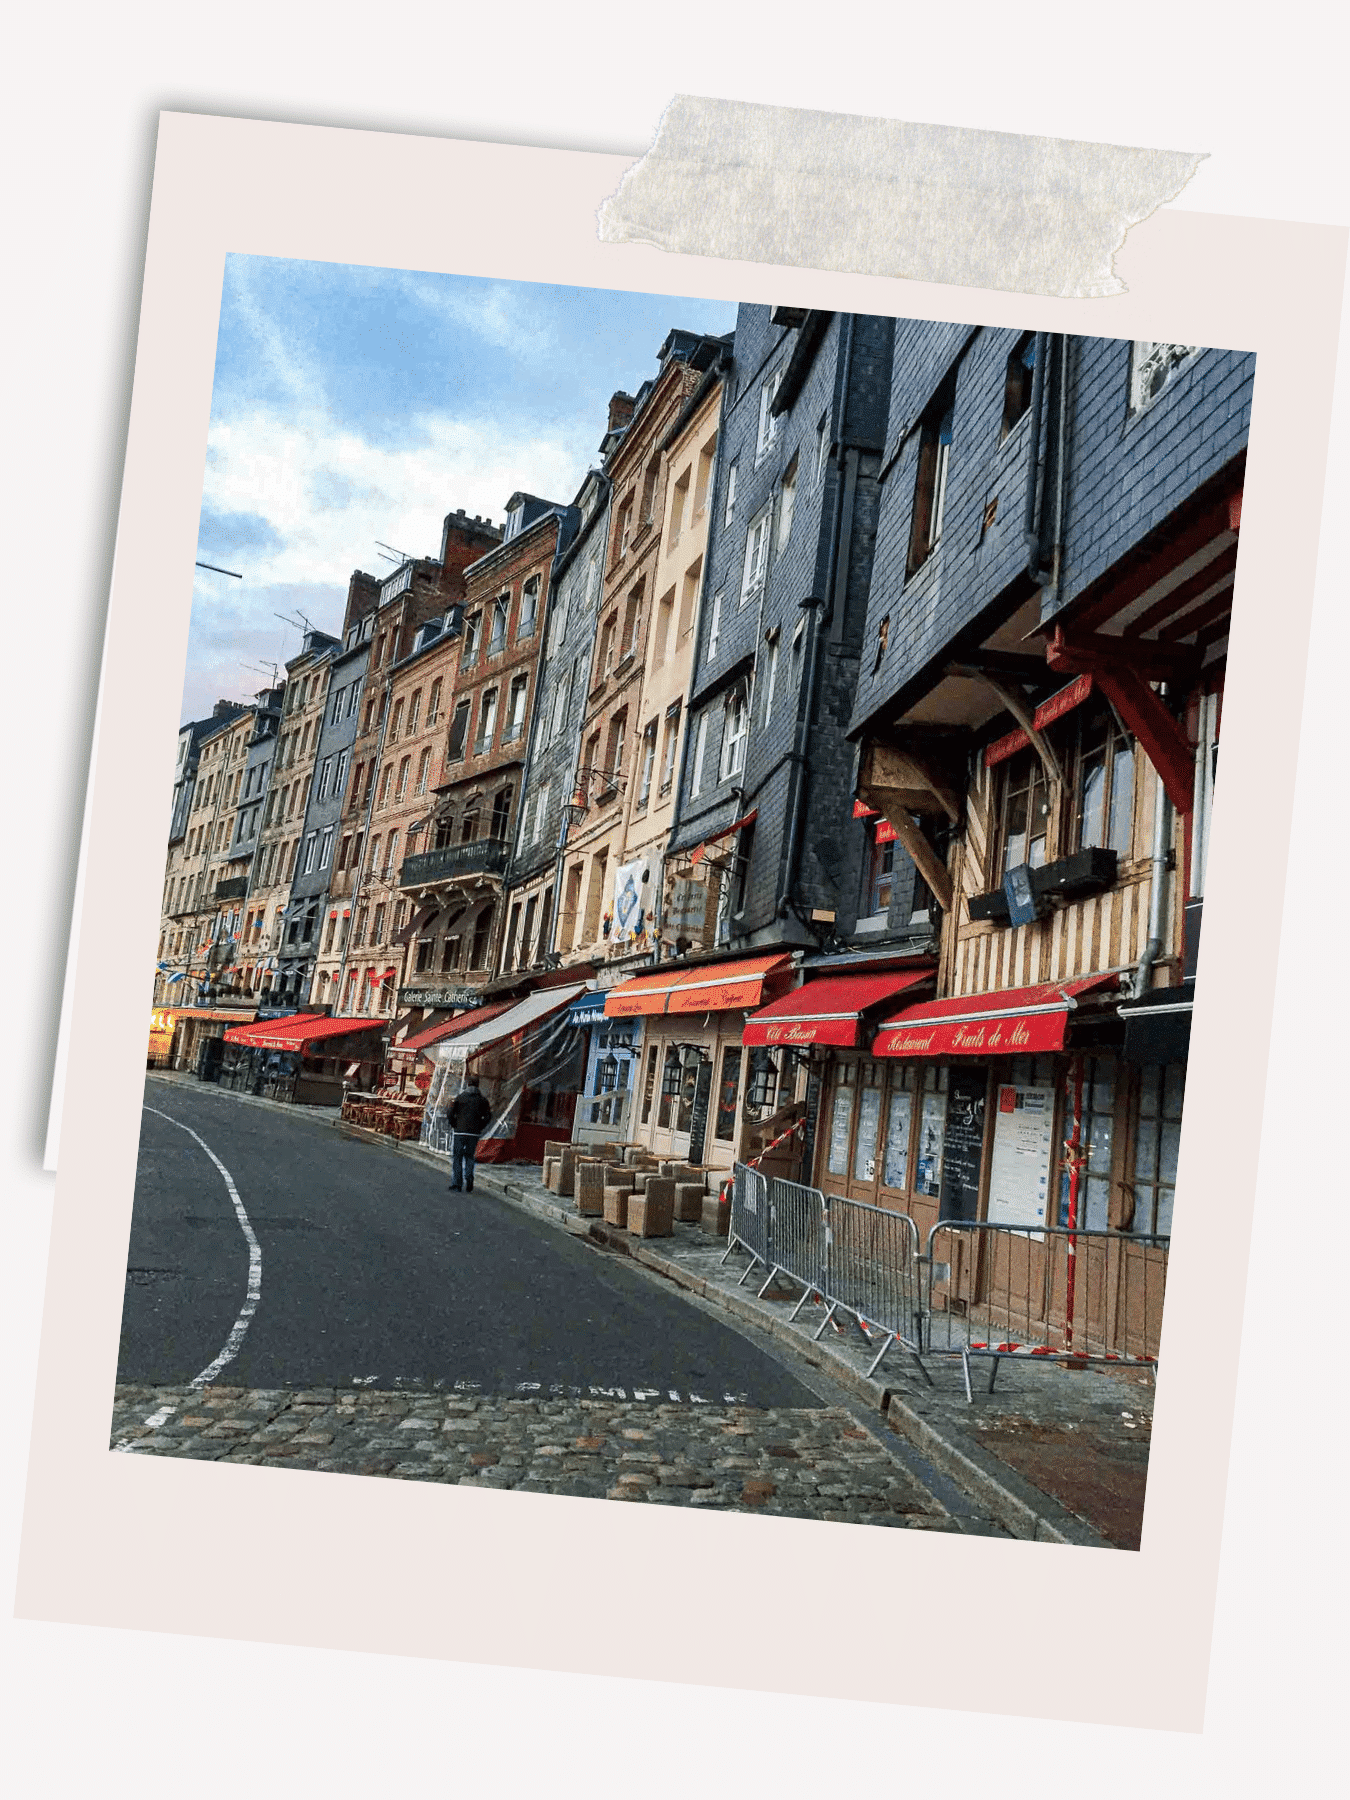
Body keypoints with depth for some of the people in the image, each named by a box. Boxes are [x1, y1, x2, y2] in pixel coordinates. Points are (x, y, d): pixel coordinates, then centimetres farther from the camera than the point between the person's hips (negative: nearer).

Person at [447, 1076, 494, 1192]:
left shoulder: (459, 1097, -1)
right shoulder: (482, 1099, 4)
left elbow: (451, 1113, -7)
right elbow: (488, 1115, 0)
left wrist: (454, 1126, 5)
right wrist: (479, 1127, 8)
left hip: (459, 1131, -2)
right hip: (474, 1133, 2)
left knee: (456, 1158, 5)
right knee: (469, 1157, 14)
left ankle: (456, 1185, 0)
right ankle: (468, 1185, 6)